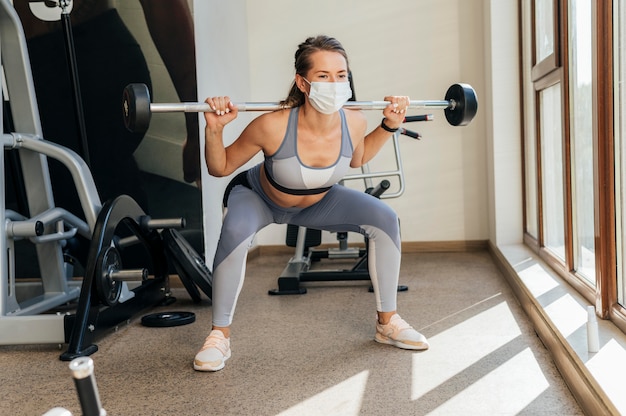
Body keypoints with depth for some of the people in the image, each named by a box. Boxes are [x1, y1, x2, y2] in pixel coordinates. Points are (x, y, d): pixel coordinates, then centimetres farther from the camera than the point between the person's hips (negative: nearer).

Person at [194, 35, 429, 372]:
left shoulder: (354, 123, -26)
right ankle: (219, 336, -15)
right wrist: (214, 130, -38)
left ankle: (387, 322, 7)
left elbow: (356, 159, 1)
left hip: (319, 200, 4)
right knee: (235, 232, -36)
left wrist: (389, 127, -9)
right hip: (259, 197, -4)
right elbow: (220, 167, -21)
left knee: (385, 220, -11)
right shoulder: (273, 126, -38)